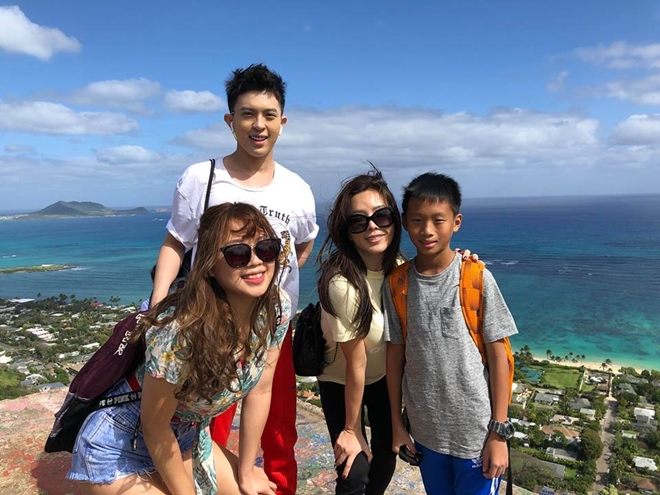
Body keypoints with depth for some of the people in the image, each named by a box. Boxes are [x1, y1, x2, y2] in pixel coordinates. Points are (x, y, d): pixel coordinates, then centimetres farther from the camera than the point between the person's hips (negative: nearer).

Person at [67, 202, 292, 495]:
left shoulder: (276, 308, -17)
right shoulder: (181, 331, -35)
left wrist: (246, 472, 1)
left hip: (185, 440, 6)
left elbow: (259, 391, -6)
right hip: (119, 451, -6)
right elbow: (154, 426, -21)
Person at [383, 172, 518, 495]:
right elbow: (395, 353, 0)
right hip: (425, 430, 3)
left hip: (476, 431, -2)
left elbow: (498, 356, -9)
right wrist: (396, 423, 5)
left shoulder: (477, 279, -13)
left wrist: (499, 432, -7)